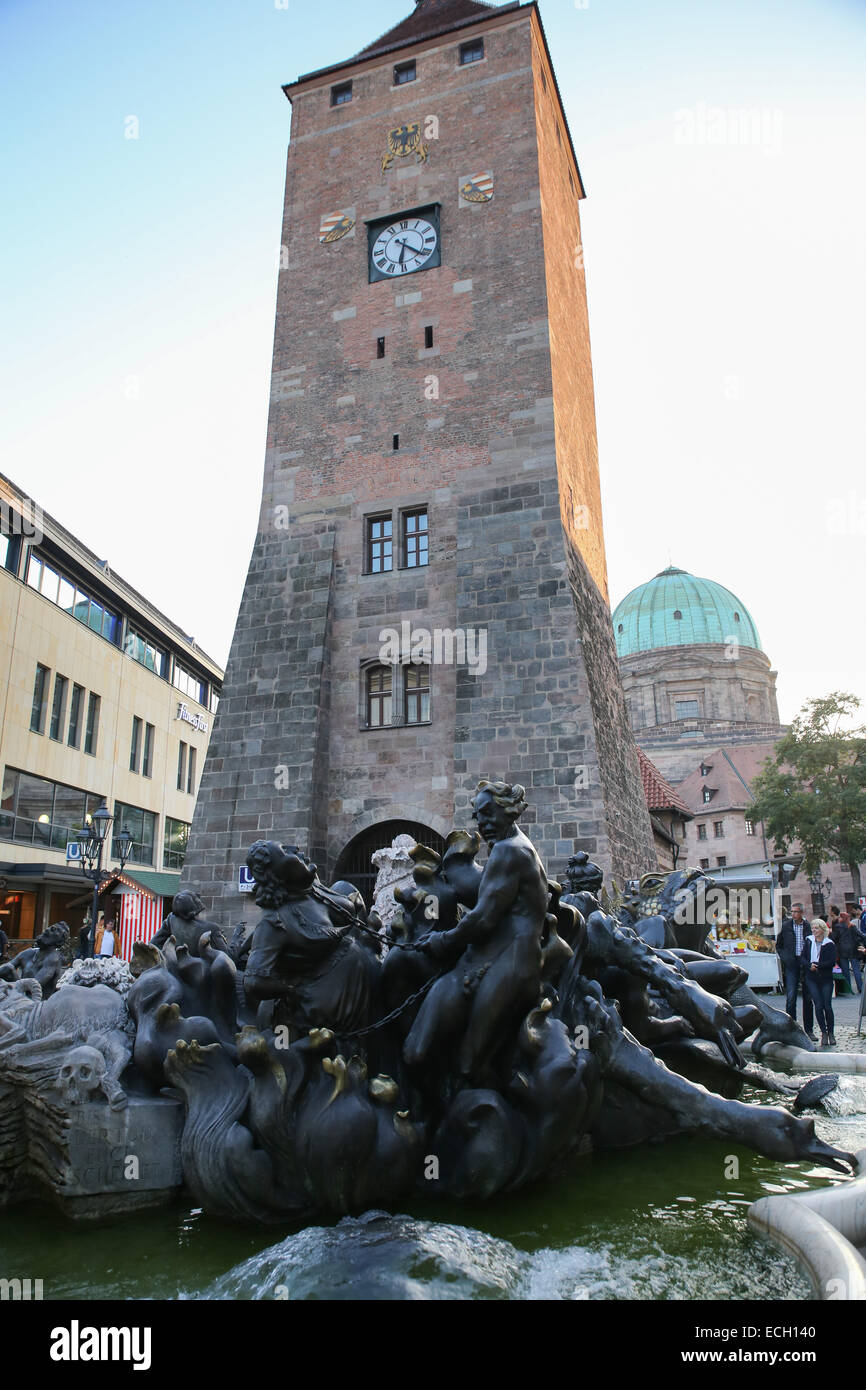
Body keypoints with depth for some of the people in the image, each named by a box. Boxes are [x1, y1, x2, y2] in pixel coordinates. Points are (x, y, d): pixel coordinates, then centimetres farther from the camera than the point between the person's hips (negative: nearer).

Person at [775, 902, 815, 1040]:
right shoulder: (786, 925, 3)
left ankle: (809, 1030, 18)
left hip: (806, 965, 0)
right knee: (791, 997, -6)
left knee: (808, 998, 8)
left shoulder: (809, 926, 0)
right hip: (791, 964, 0)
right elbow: (778, 945, 13)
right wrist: (784, 958, 0)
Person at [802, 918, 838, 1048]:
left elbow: (832, 962, -10)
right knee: (818, 1006, -5)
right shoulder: (808, 941, 6)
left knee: (827, 1006, -3)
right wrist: (809, 965, -16)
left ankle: (831, 1033, 13)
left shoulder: (830, 944, -2)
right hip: (812, 979, 1)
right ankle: (824, 1033, 6)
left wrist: (817, 965, -18)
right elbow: (803, 957, 4)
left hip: (826, 979, -1)